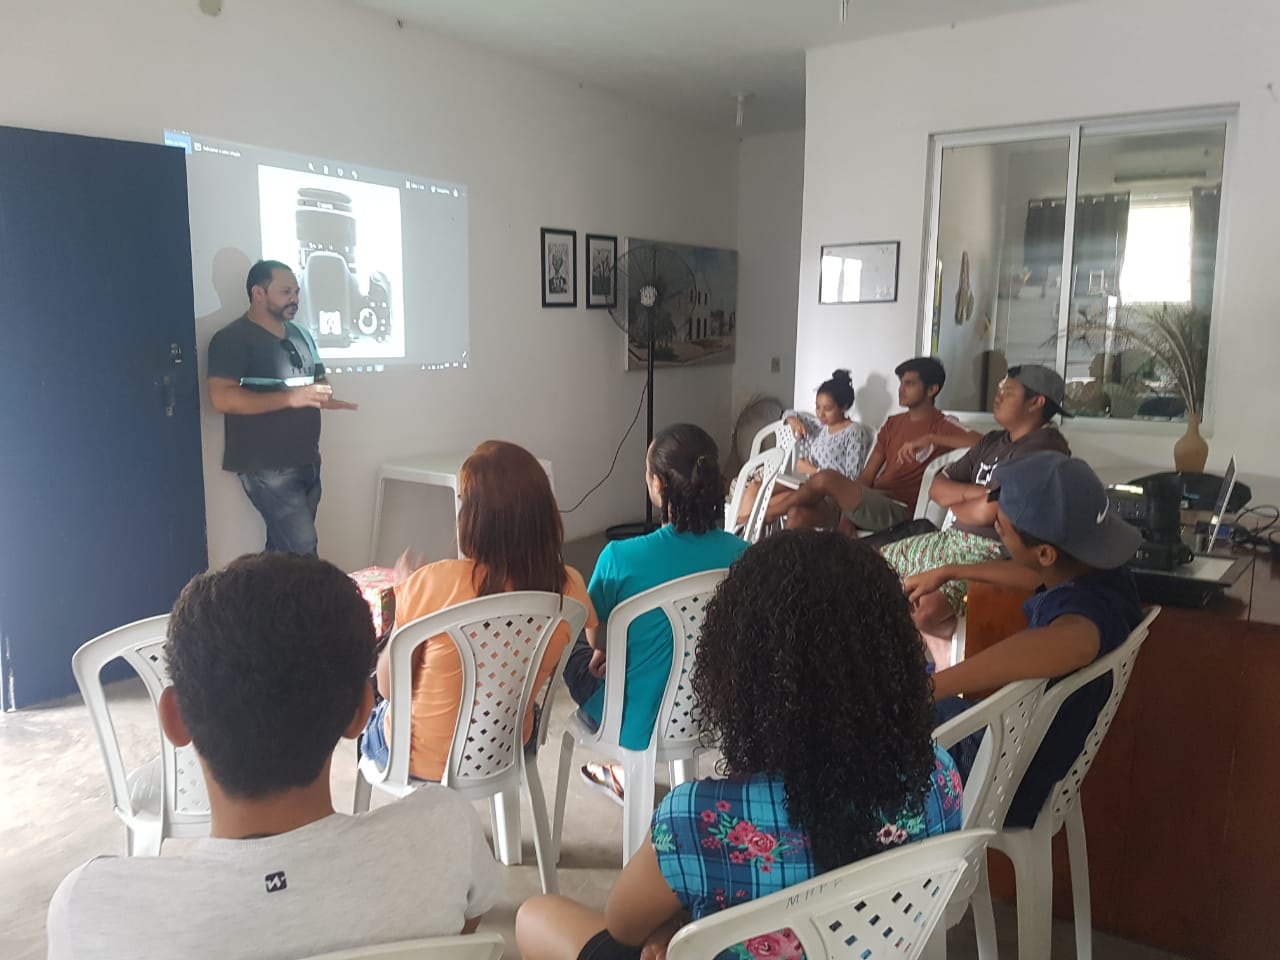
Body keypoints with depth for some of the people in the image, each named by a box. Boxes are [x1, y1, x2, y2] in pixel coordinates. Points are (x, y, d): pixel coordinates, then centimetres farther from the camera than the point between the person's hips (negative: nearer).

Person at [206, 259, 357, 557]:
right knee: (302, 548, -11)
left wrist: (325, 397, 1)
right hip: (267, 466, -7)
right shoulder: (233, 339, -10)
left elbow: (318, 384, 26)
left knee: (283, 548, 12)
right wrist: (289, 399, -26)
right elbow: (222, 398, -21)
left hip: (306, 462, 8)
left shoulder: (301, 335, 15)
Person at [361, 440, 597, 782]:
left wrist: (405, 591, -5)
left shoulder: (434, 583, -32)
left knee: (369, 716, 31)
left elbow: (388, 687, -16)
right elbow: (543, 674, -1)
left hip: (423, 761, -3)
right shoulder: (568, 587, -21)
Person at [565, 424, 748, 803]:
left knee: (575, 650, 26)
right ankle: (626, 766, 40)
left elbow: (595, 635, -5)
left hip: (643, 722, -4)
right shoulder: (741, 554, -14)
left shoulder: (621, 557, -25)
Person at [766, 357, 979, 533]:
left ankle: (768, 512, -2)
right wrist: (848, 510, -2)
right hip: (867, 503, 8)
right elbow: (867, 475, 12)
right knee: (799, 513, -14)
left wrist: (930, 438, -24)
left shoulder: (942, 426, -4)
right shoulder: (893, 423, 17)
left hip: (896, 510, -8)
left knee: (827, 477, -27)